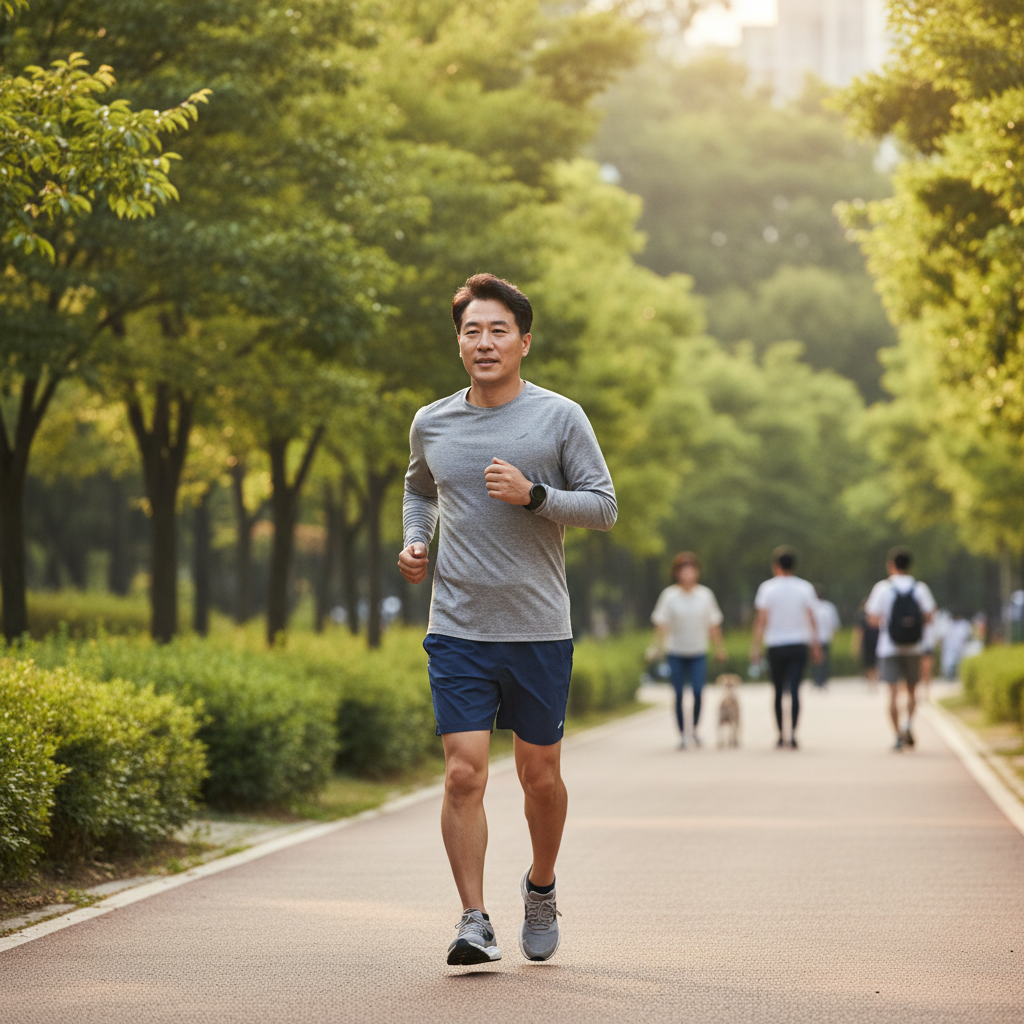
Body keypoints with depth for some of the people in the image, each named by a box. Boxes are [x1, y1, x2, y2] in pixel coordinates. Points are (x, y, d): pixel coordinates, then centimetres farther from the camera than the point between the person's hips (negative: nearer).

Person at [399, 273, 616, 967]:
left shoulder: (560, 418, -1)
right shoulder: (431, 424, 7)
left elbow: (604, 506, -1)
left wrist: (533, 494, -16)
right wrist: (414, 541, 7)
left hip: (539, 630, -1)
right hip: (458, 630, 1)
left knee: (540, 776, 8)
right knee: (464, 774, -10)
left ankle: (541, 886, 34)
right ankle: (475, 922, -5)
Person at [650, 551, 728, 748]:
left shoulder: (705, 595, 2)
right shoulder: (669, 595, -4)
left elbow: (713, 624, 10)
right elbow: (661, 623, -7)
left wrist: (720, 648, 13)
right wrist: (660, 644, -20)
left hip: (698, 652, 1)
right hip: (676, 652, -1)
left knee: (698, 692, -11)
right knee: (679, 695, -1)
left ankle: (694, 728, 9)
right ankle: (682, 733, 11)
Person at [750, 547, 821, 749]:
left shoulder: (767, 588, -2)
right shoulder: (805, 588, 2)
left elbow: (761, 620, -5)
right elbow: (812, 619, 3)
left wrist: (755, 647, -2)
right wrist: (816, 646, 11)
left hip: (776, 646, 0)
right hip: (799, 645, 0)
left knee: (778, 691, 10)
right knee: (794, 689, -5)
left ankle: (781, 735, 14)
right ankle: (793, 732, -20)